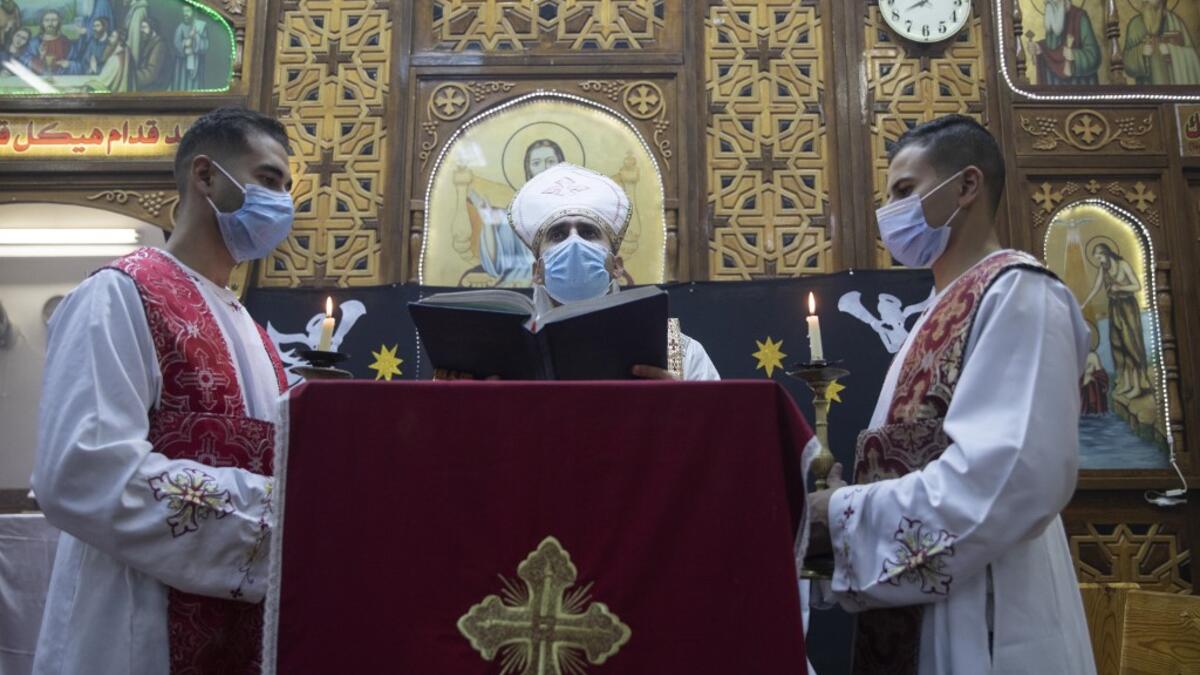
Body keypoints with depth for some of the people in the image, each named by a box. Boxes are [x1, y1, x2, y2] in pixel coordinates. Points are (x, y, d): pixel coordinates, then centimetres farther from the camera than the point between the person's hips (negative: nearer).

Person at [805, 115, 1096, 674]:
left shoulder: (1016, 293, -13)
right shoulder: (945, 310, 14)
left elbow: (1016, 472, -26)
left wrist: (843, 515, -20)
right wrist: (845, 491, 0)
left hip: (980, 620, -8)